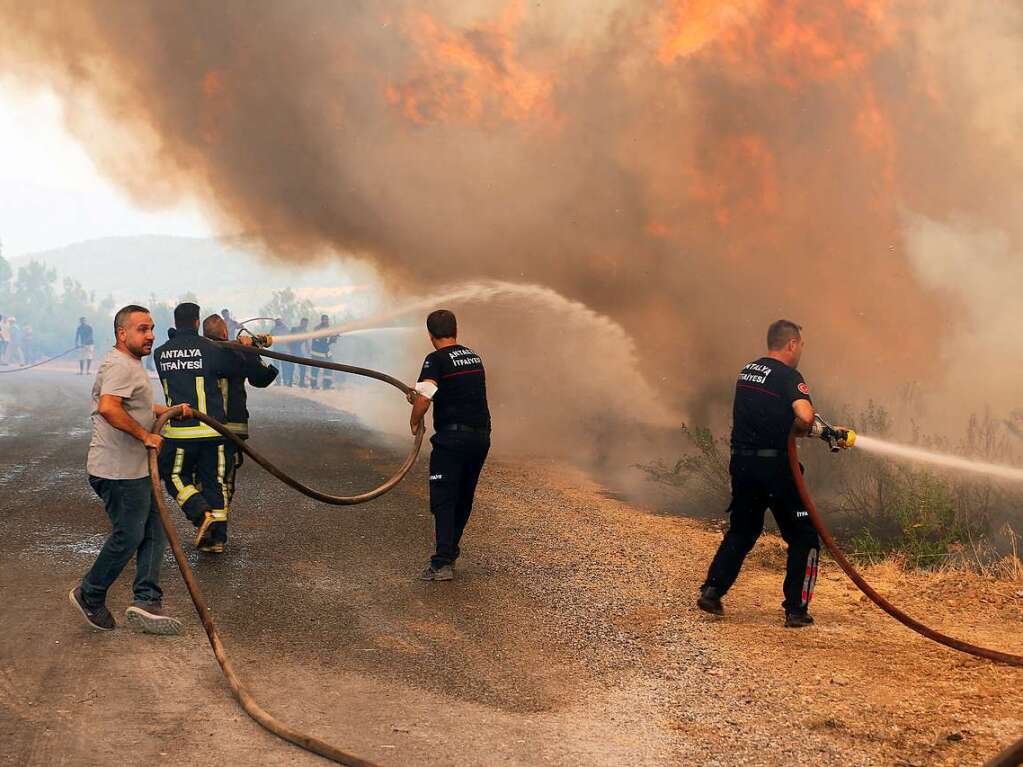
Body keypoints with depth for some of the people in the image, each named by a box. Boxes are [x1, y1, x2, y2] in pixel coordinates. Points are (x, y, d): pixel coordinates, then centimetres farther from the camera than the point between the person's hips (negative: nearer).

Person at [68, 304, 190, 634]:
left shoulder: (130, 365, 19)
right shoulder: (120, 366, -18)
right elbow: (108, 408, -34)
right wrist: (145, 436, -27)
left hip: (134, 470, 11)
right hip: (118, 471, -11)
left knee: (154, 532, 8)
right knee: (128, 536, -2)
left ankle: (146, 602, 7)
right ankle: (90, 596, 14)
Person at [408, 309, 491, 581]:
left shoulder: (436, 360, -7)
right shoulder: (474, 357, 16)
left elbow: (424, 398, -22)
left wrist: (415, 420, -3)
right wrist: (420, 395, 32)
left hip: (452, 436, -7)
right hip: (481, 434, 7)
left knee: (443, 499, -6)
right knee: (464, 498, 18)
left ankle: (442, 562, -15)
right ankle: (450, 550, 29)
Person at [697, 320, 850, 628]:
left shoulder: (748, 371, 13)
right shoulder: (789, 377, -11)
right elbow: (805, 417, -28)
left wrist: (822, 431, 18)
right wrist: (797, 432, -3)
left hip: (741, 461, 7)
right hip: (774, 464, -7)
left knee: (741, 532, 22)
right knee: (804, 538, 6)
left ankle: (712, 590, 12)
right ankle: (796, 609, 4)